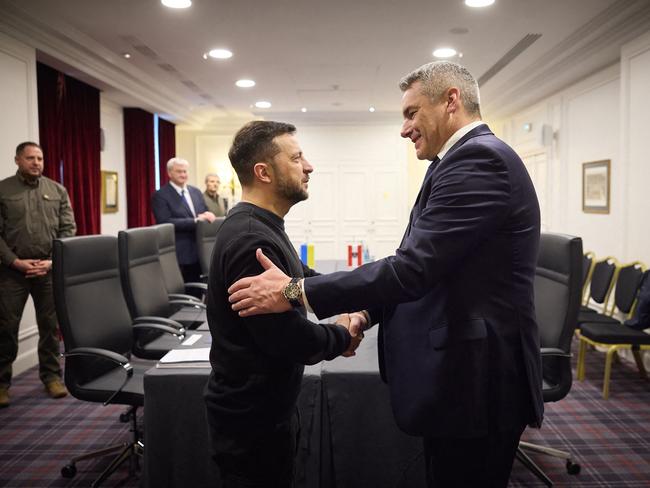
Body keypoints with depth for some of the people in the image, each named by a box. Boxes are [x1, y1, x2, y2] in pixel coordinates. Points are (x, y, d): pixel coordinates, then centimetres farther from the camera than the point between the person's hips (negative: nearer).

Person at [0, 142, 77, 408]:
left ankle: (51, 376, 20)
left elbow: (68, 229, 3)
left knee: (51, 326, 8)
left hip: (50, 269, 2)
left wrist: (53, 261, -9)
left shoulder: (57, 191, 7)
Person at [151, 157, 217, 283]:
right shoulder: (160, 196, -6)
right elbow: (166, 222, -17)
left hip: (198, 252, 6)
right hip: (178, 255, -6)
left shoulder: (196, 192, 13)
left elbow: (205, 214, 15)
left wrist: (208, 216, -11)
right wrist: (196, 220, -23)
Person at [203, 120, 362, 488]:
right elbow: (288, 339, -30)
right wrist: (343, 336, -11)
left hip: (265, 404, 10)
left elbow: (303, 280, 11)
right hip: (254, 415, -10)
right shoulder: (253, 241, -28)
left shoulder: (260, 227, 7)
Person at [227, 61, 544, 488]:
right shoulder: (474, 158, 14)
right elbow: (429, 270, 16)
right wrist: (367, 314, 6)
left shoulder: (477, 159, -19)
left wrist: (296, 293, -22)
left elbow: (413, 267, -26)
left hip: (476, 378, -10)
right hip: (466, 371, 10)